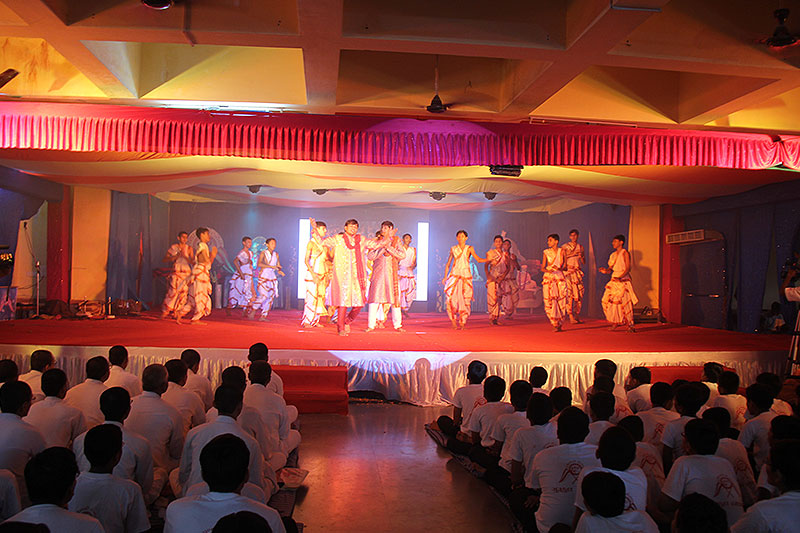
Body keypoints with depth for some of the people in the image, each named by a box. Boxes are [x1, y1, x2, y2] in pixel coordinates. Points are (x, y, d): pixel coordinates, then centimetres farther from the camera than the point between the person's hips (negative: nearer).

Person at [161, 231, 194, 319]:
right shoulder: (173, 247, 4)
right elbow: (165, 259, 0)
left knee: (183, 292, -3)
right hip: (176, 272, -1)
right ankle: (165, 311, -4)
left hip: (186, 273, 1)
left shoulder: (189, 249, 5)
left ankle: (178, 313, 5)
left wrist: (185, 256, -15)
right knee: (173, 291, -12)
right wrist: (176, 256, -12)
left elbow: (193, 262, -1)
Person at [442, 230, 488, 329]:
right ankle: (453, 320, -2)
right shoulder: (453, 249, 11)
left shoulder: (469, 248, 8)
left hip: (466, 275, 0)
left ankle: (462, 322, 4)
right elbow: (448, 264, 17)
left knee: (465, 298, -6)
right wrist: (445, 277, 12)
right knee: (452, 296, -15)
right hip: (454, 274, 0)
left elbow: (479, 259, -2)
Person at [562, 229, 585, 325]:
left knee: (579, 295, 1)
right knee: (569, 294, -13)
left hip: (577, 272, 4)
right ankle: (571, 317, -15)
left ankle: (577, 316, 11)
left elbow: (584, 263, 16)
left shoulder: (580, 247, 15)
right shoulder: (565, 246, 3)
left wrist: (581, 257, -3)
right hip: (568, 272, -4)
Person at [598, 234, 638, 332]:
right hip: (614, 280, 7)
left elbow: (628, 268, -11)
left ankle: (630, 324, -4)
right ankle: (615, 322, 11)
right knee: (608, 301, -2)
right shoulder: (613, 255, 16)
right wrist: (606, 271, -7)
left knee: (624, 302, -11)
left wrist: (620, 277, -24)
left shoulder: (625, 253, -4)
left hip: (623, 280, -7)